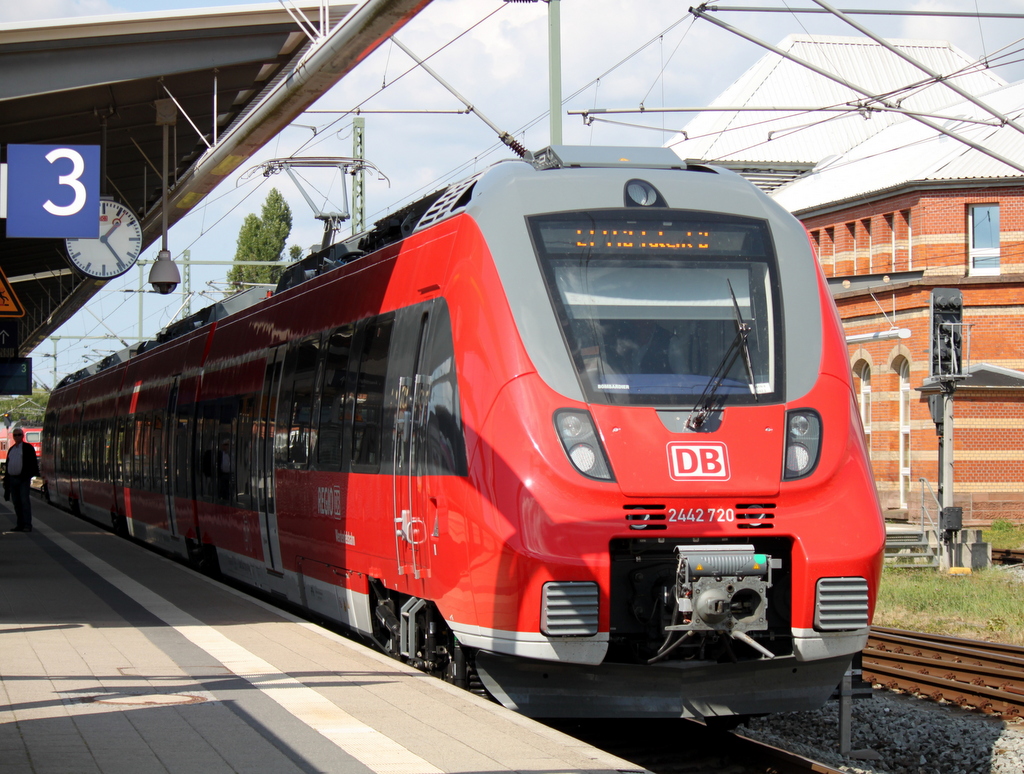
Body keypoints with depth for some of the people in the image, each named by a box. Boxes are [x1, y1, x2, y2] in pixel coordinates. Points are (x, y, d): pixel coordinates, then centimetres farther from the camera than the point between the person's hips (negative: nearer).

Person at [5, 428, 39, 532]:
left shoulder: (28, 448, 1)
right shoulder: (11, 449, 20)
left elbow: (33, 462, -4)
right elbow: (8, 465, 20)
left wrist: (30, 474, -15)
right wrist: (6, 480, 14)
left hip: (23, 479, -6)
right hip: (12, 479, 6)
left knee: (25, 501, -11)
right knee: (16, 503, 6)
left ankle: (27, 525, -13)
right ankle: (21, 525, 11)